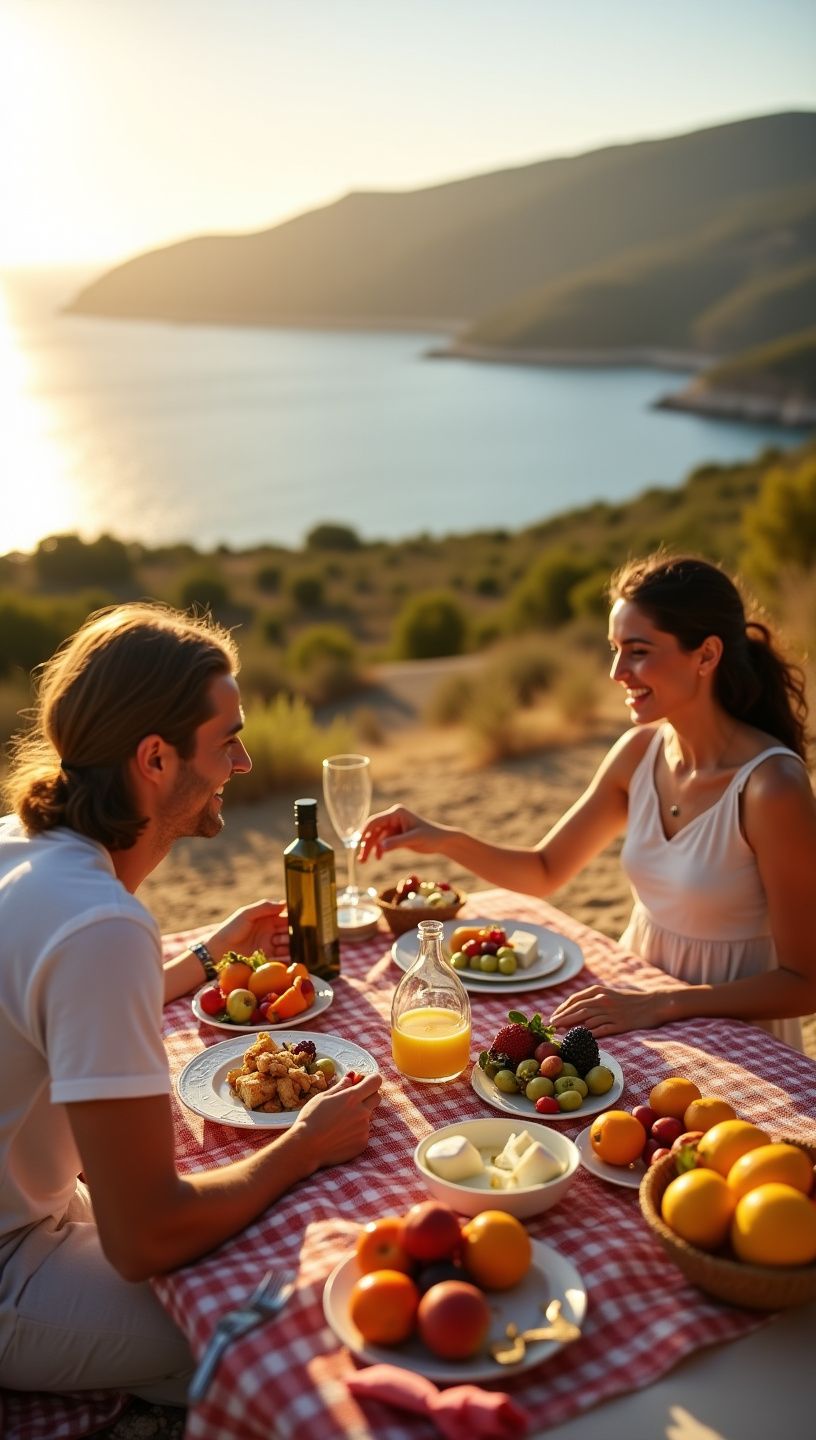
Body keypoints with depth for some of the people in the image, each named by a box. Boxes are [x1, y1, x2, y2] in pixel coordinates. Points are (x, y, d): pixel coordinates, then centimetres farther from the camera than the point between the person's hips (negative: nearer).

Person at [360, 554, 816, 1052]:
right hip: (641, 1006, 5)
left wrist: (661, 1005, -25)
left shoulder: (772, 786, -21)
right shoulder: (640, 751, -3)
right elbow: (544, 871, 8)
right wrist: (445, 840, -9)